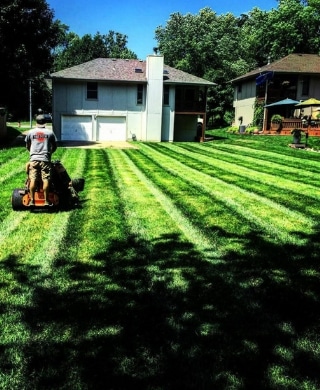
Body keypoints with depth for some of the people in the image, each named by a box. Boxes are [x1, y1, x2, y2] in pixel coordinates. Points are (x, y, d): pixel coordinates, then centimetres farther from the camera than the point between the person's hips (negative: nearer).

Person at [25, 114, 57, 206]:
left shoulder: (30, 132, 9)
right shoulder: (50, 132, 7)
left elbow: (27, 146, 19)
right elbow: (54, 147, 13)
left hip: (34, 158, 1)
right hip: (45, 159, -1)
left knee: (33, 179, 0)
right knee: (46, 179, -3)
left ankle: (32, 201, -1)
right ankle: (46, 201, -3)